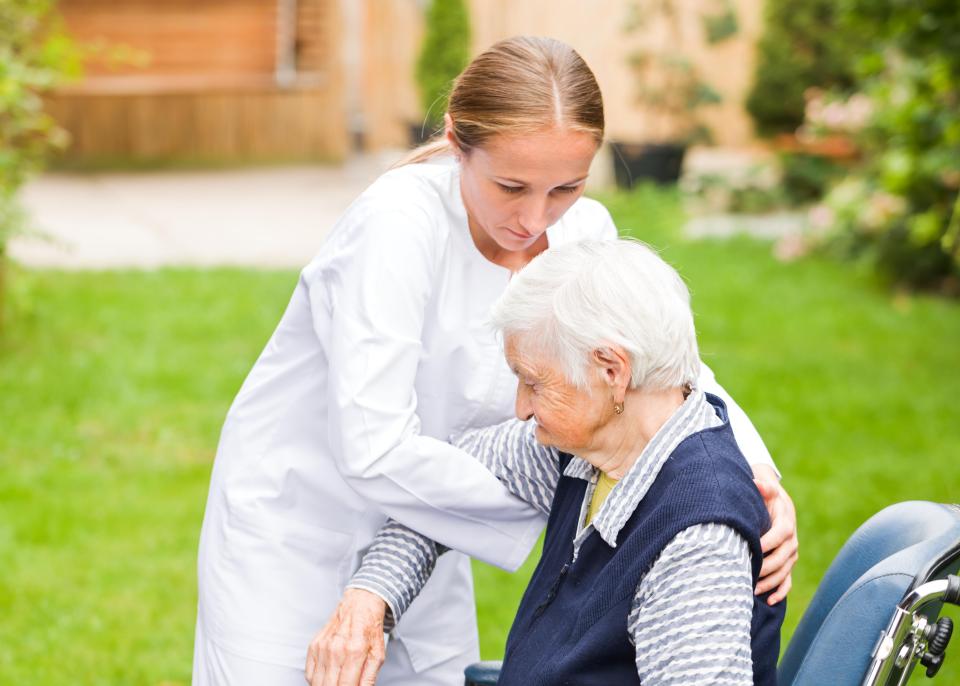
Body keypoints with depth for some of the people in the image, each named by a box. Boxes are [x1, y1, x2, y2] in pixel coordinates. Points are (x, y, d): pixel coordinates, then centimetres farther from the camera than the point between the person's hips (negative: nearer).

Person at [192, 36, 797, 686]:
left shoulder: (583, 231, -8)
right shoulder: (399, 222, -28)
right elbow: (374, 454, -33)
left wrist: (757, 472, -23)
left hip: (419, 532, 6)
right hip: (292, 528, -5)